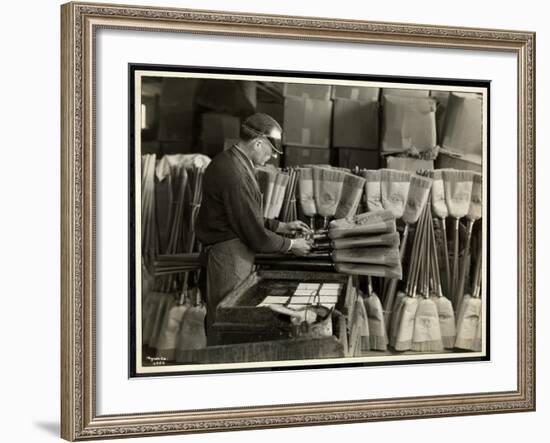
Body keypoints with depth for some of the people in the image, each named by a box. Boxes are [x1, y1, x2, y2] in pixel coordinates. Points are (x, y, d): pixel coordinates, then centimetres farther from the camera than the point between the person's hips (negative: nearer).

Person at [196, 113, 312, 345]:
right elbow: (255, 234, -18)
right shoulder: (235, 175, -23)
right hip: (229, 262, -10)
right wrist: (290, 245, -4)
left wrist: (280, 226, 15)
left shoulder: (225, 161, 9)